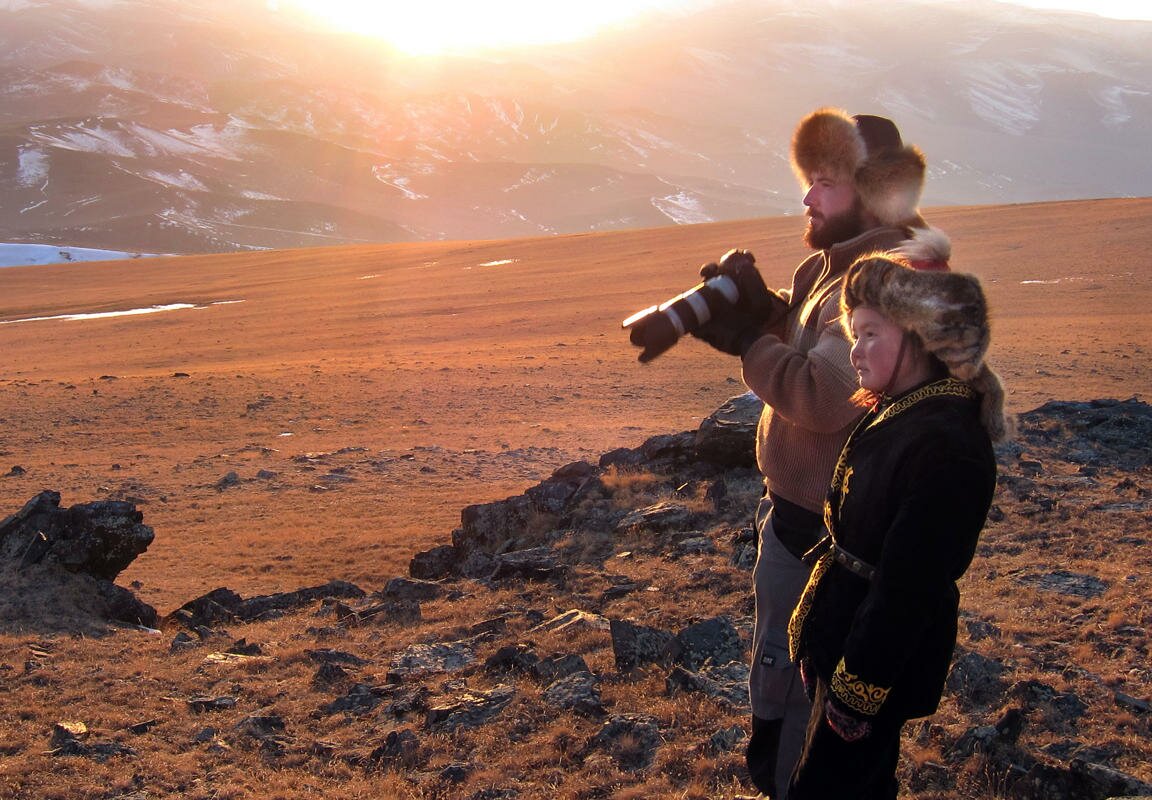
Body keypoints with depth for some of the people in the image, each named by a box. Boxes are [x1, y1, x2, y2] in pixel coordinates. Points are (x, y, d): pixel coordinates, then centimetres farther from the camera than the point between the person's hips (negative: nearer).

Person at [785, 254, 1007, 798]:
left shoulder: (946, 447, -27)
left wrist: (856, 690, -21)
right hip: (841, 634, 9)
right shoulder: (894, 413, 5)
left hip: (884, 654, -9)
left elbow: (906, 587, -26)